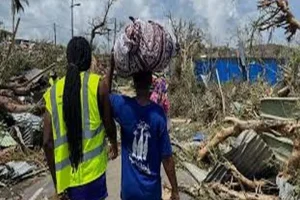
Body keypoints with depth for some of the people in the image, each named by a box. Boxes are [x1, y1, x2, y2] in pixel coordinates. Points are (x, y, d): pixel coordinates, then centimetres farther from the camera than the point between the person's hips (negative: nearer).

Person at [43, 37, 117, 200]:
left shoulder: (53, 92, 0)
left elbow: (48, 142, -2)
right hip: (92, 171, -3)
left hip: (67, 175, 4)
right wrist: (114, 145, 21)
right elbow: (109, 125, -1)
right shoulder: (98, 84, -9)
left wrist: (57, 181, 8)